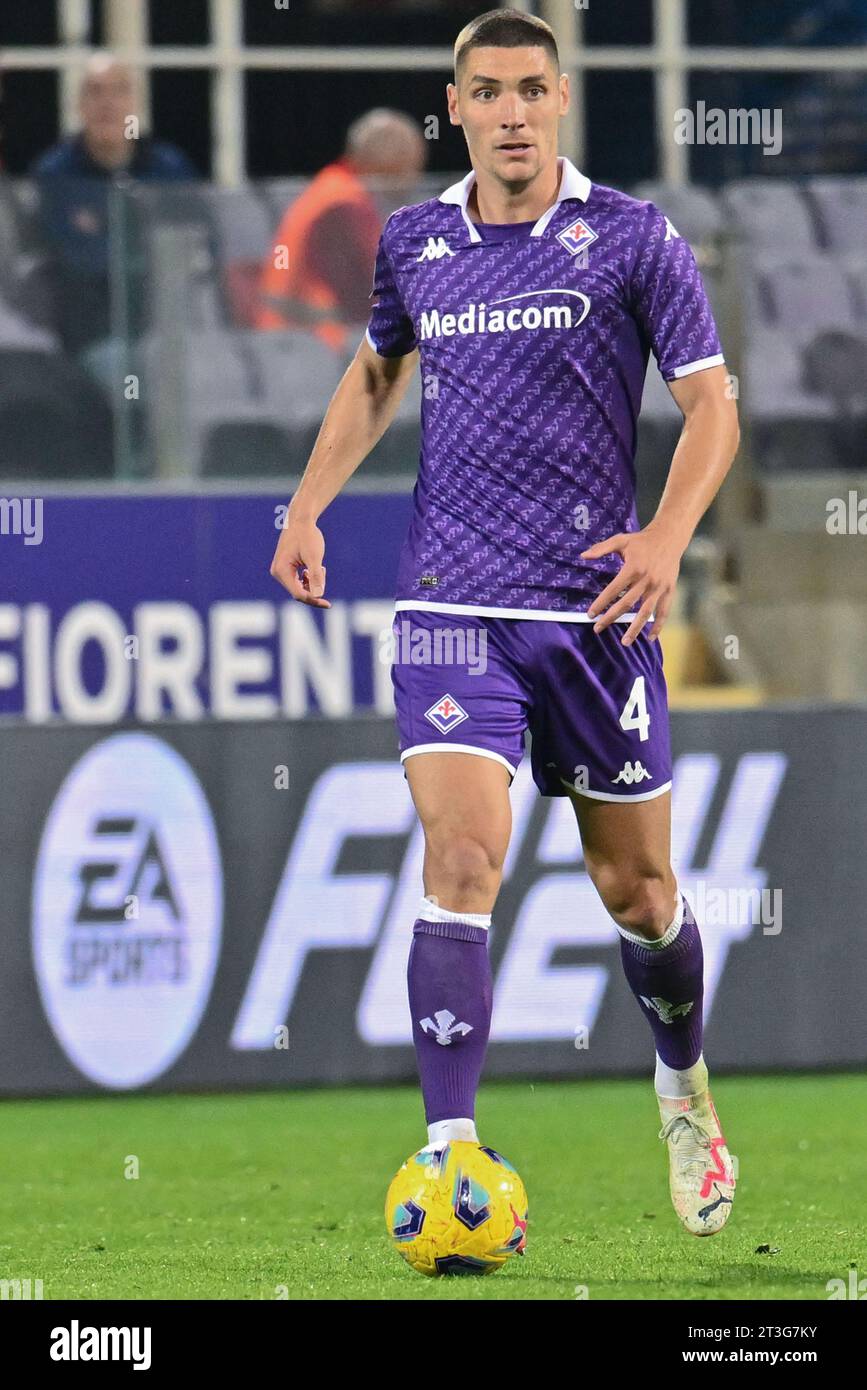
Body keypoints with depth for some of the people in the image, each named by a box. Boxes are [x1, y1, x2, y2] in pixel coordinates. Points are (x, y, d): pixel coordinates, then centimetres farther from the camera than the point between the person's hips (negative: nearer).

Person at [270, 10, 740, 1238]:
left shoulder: (633, 238, -3)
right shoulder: (412, 242, 7)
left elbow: (711, 402, -2)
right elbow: (378, 371, 25)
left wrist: (668, 535, -19)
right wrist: (309, 506, 14)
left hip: (596, 604, -1)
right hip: (451, 605, 1)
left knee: (635, 886, 9)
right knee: (461, 859, -17)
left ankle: (683, 1082, 39)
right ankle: (451, 1154, -20)